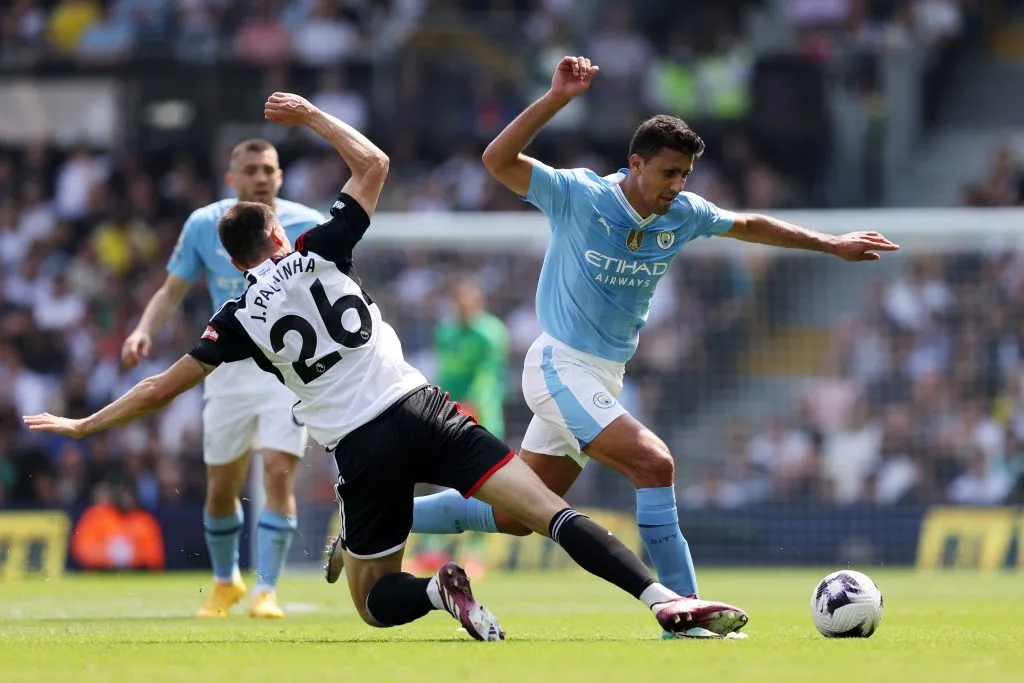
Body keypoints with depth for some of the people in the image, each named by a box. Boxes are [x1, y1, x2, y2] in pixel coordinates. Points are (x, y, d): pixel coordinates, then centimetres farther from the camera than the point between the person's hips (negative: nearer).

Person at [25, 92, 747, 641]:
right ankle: (664, 599, -30)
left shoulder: (239, 318, 9)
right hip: (419, 407, 0)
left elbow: (160, 389, 13)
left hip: (361, 450, 0)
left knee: (375, 605, 15)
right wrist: (313, 117, 28)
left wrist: (82, 425, 25)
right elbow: (373, 164, 19)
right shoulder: (317, 254, 8)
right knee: (547, 507, -9)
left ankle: (438, 588, -21)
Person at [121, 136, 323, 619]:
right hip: (229, 367, 2)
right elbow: (172, 290, 5)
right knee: (221, 488, 7)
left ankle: (266, 591, -12)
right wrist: (144, 331, -12)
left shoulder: (306, 225, -6)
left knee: (279, 474, -17)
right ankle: (225, 581, 31)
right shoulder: (204, 225, -3)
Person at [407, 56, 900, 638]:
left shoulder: (682, 215, 2)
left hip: (602, 380, 7)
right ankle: (684, 609, -17)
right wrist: (557, 98, -34)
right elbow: (498, 160, -24)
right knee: (654, 464, -22)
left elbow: (749, 226, 19)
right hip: (561, 367, -7)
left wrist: (830, 244, 21)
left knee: (513, 517, 10)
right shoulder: (579, 195, -14)